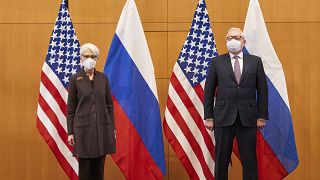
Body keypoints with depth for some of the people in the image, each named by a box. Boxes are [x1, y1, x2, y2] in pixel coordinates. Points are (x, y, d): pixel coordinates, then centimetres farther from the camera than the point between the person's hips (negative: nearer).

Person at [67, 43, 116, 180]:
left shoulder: (103, 78, 6)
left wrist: (112, 128, 5)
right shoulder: (75, 79, -2)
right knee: (85, 168, 1)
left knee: (99, 168, 8)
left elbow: (109, 104, 9)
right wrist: (70, 132, -4)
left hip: (102, 127, 3)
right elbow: (70, 108, -1)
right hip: (84, 127, -3)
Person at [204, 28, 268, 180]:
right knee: (221, 161, 6)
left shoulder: (255, 61, 7)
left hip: (248, 120, 0)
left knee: (250, 161, 4)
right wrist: (208, 117, 0)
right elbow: (208, 91, 4)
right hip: (223, 118, 0)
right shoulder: (217, 62, 5)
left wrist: (262, 116, 1)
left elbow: (262, 90, 6)